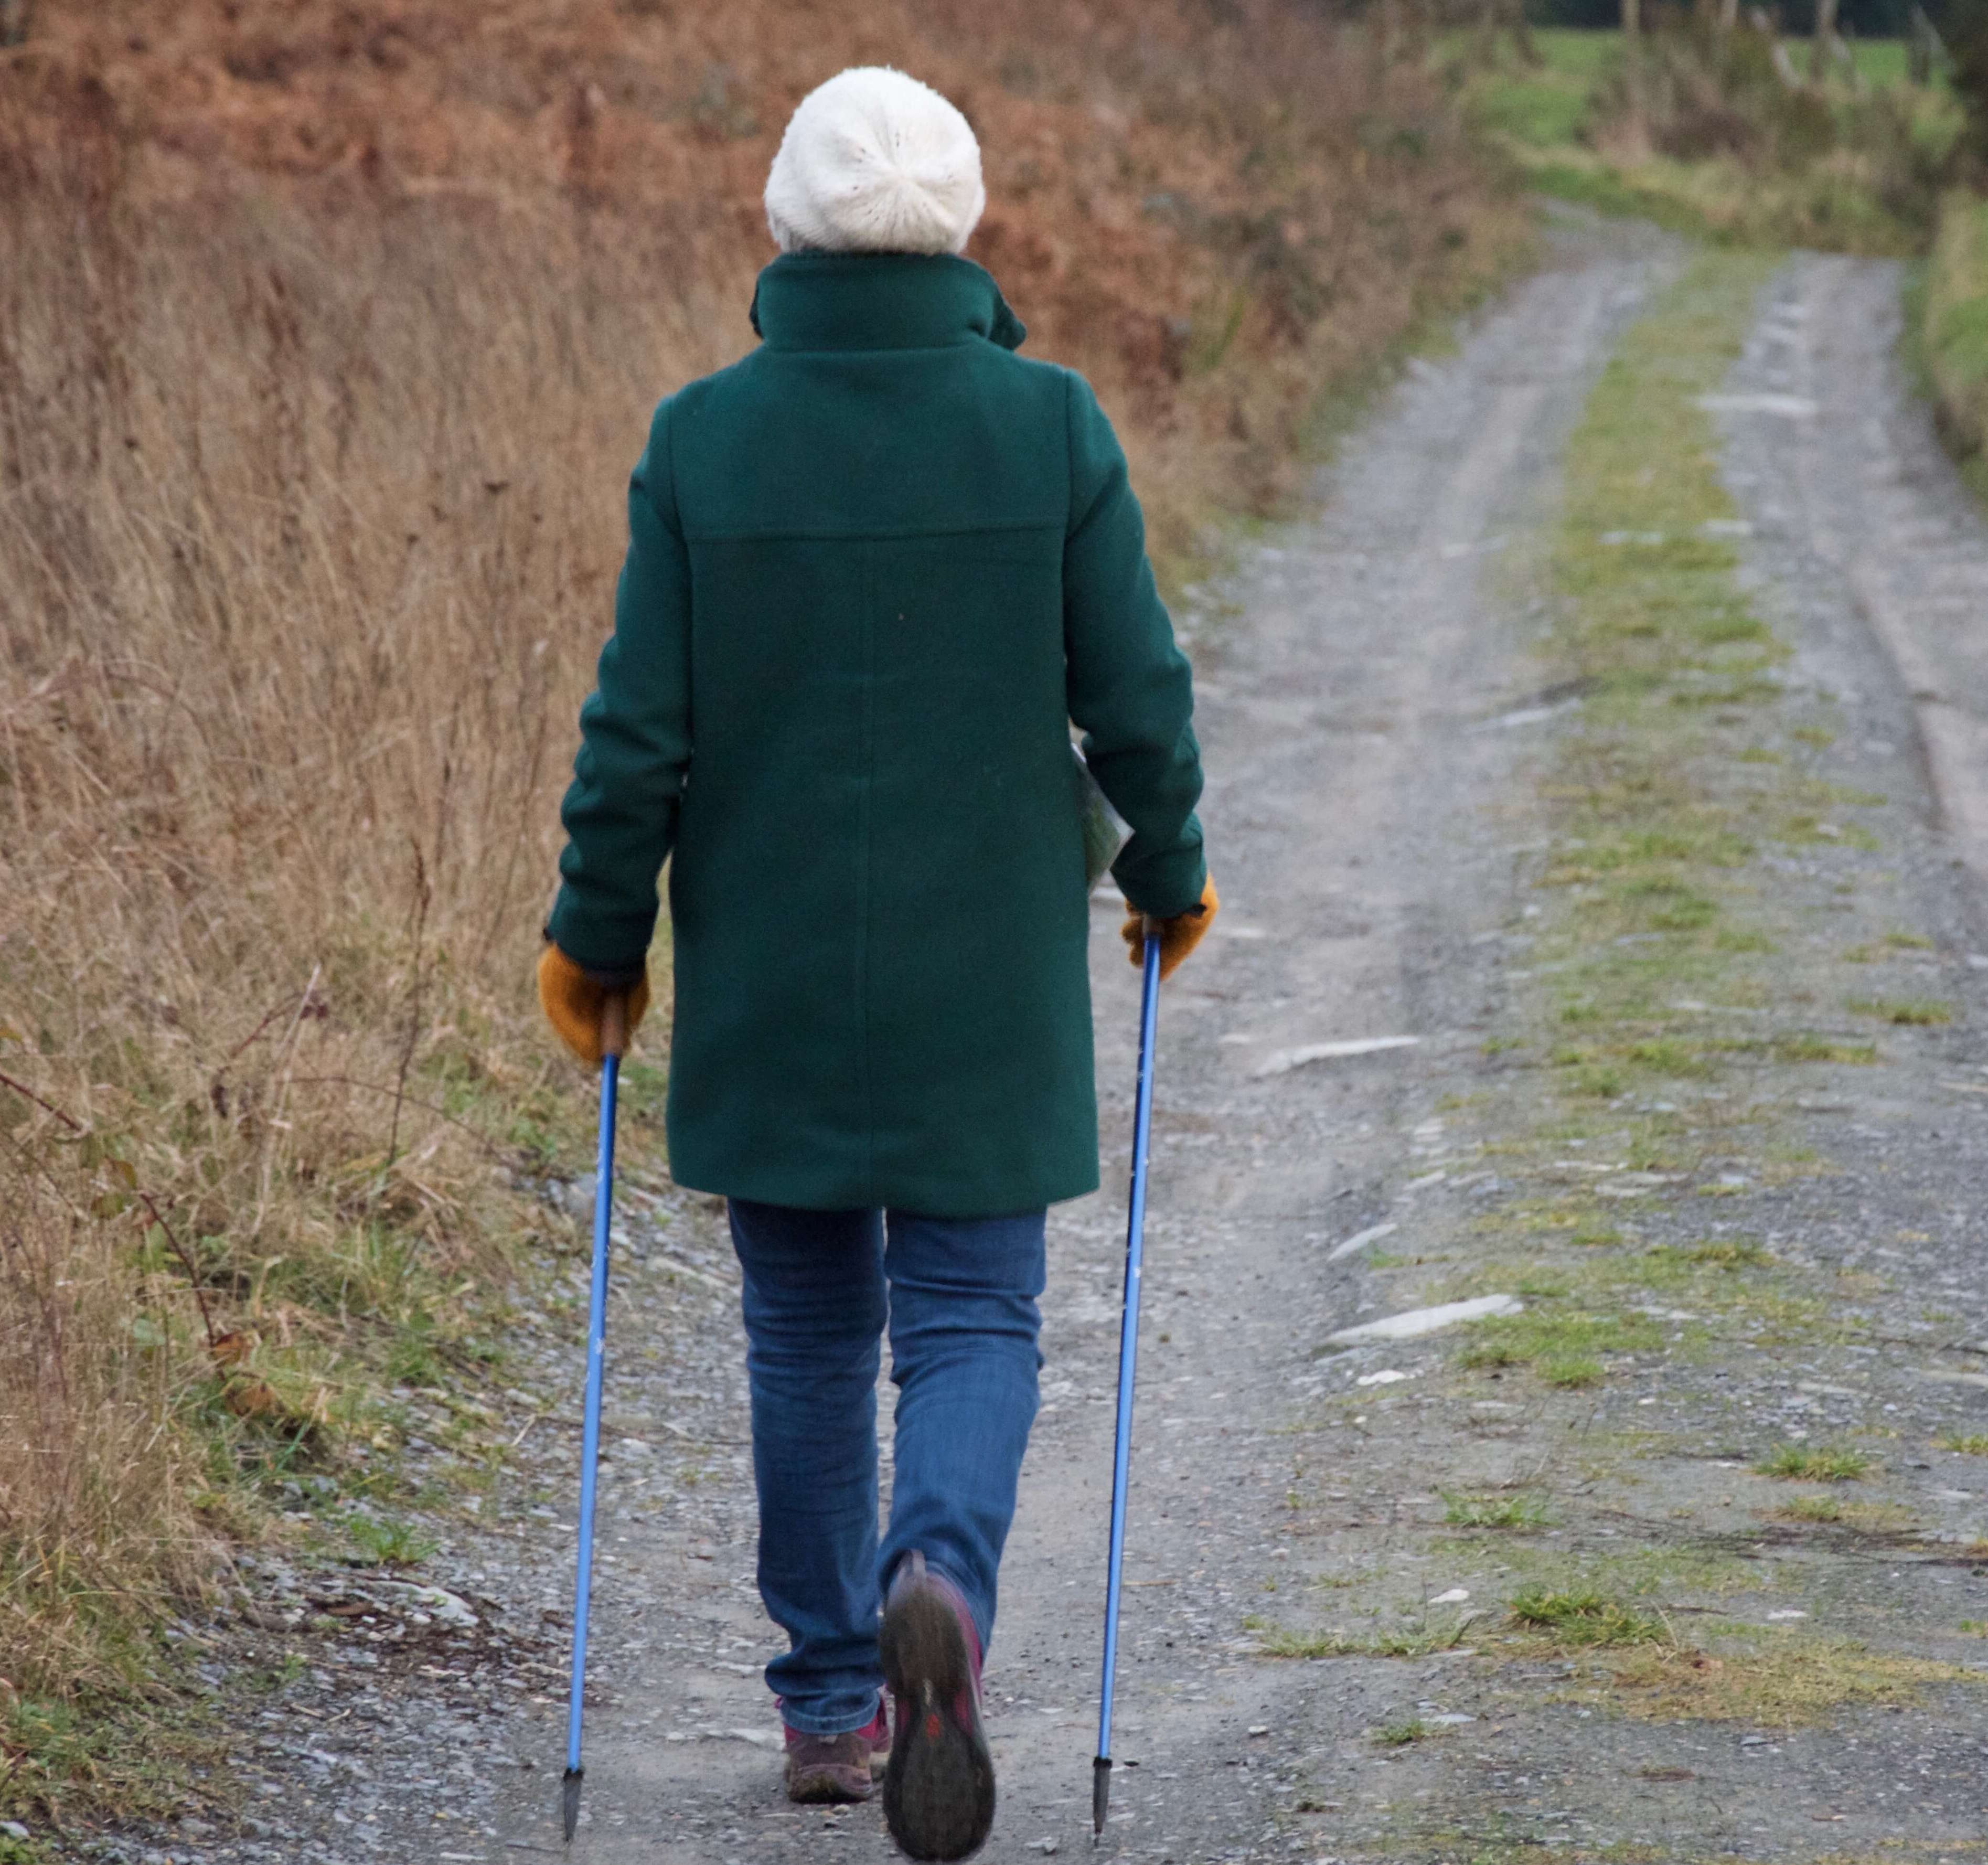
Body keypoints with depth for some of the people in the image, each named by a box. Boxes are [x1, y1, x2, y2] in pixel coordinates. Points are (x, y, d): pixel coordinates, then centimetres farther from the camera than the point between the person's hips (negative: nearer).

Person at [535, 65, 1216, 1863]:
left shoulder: (704, 438, -7)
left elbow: (642, 726, -6)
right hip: (987, 976, -1)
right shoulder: (1050, 427, -9)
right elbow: (1135, 692, -6)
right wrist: (1169, 870, 13)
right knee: (972, 1323, 5)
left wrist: (597, 932, 7)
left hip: (768, 975, 1)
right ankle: (940, 1584, -24)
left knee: (808, 1330, 16)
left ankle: (830, 1704, 23)